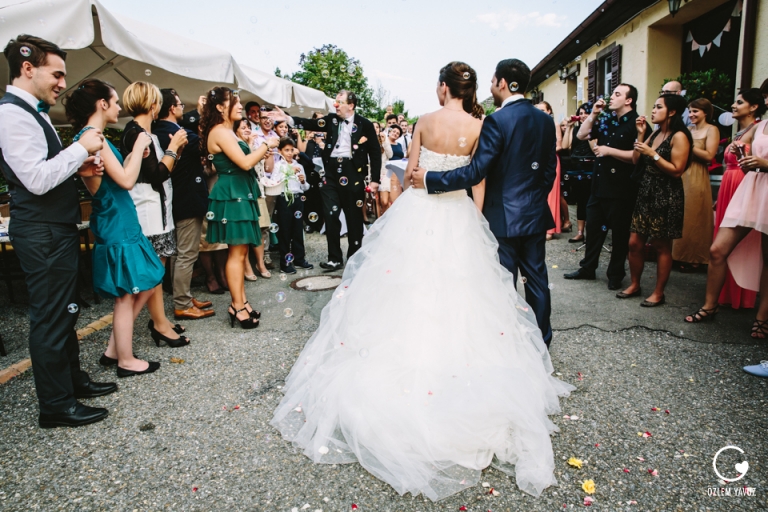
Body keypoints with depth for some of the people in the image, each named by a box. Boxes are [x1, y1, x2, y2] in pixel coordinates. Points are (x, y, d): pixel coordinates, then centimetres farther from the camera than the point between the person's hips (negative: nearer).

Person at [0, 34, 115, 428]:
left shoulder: (33, 112, 15)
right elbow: (36, 179, -24)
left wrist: (79, 166, 6)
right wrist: (81, 148, -17)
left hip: (56, 229, 10)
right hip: (41, 234, -10)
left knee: (65, 311, 19)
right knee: (50, 317, -1)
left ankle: (73, 379, 36)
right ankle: (56, 406, 13)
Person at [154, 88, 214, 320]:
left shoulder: (158, 132, 7)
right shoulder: (178, 133, -20)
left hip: (176, 199, 10)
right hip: (189, 200, -10)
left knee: (179, 253, 16)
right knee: (187, 255, -3)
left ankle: (184, 297, 27)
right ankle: (183, 305, 5)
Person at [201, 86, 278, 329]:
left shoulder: (227, 132, 18)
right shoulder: (220, 131, -13)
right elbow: (245, 163, -21)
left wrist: (260, 151, 8)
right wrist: (266, 145, -9)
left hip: (238, 194, 10)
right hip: (232, 195, -10)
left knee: (240, 250, 11)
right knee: (237, 252, -6)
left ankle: (240, 302, 18)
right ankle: (238, 307, 2)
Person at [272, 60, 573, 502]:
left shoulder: (425, 122, -2)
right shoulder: (481, 127, -1)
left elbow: (410, 173, 2)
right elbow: (479, 184, -1)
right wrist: (476, 224, 6)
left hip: (418, 213, 0)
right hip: (459, 218, 1)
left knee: (406, 290, 7)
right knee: (457, 298, 7)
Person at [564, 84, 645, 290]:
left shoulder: (636, 124, -10)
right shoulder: (606, 120, 11)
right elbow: (582, 135, 9)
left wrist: (608, 151, -18)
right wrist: (593, 114, 1)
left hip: (621, 188, -7)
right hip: (599, 184, 7)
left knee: (619, 232, 5)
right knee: (593, 228, 14)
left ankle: (616, 274, 18)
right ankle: (587, 268, 27)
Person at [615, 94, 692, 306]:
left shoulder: (679, 137, -9)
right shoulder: (655, 134, 14)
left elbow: (677, 170, -16)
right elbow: (636, 161, 6)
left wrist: (652, 154, -19)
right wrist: (640, 134, 2)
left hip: (666, 197, -7)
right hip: (645, 193, 7)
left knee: (662, 247, 3)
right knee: (635, 243, 7)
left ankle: (658, 293, 13)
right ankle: (634, 285, 22)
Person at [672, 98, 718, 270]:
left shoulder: (711, 130, -1)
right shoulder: (687, 130, 14)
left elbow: (709, 155, -13)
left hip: (697, 179, -5)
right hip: (680, 176, 5)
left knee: (693, 219, -1)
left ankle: (693, 258, 9)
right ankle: (679, 254, 14)